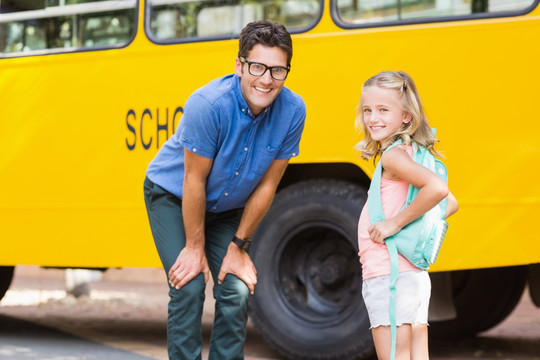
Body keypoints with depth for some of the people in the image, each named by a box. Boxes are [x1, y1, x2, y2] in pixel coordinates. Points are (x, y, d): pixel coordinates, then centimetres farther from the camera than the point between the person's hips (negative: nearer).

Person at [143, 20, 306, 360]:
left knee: (237, 291, -6)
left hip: (228, 208, 4)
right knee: (189, 288, -14)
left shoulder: (293, 111, -21)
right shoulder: (208, 104, -33)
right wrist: (195, 247, -15)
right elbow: (194, 181, -23)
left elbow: (267, 185, -11)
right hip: (174, 198, -4)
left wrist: (239, 246, -6)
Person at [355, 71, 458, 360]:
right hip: (416, 276, 9)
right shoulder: (412, 153, 15)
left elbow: (438, 188, -29)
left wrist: (397, 222, -21)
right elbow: (451, 204, 22)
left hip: (389, 276, -9)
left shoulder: (394, 155, -12)